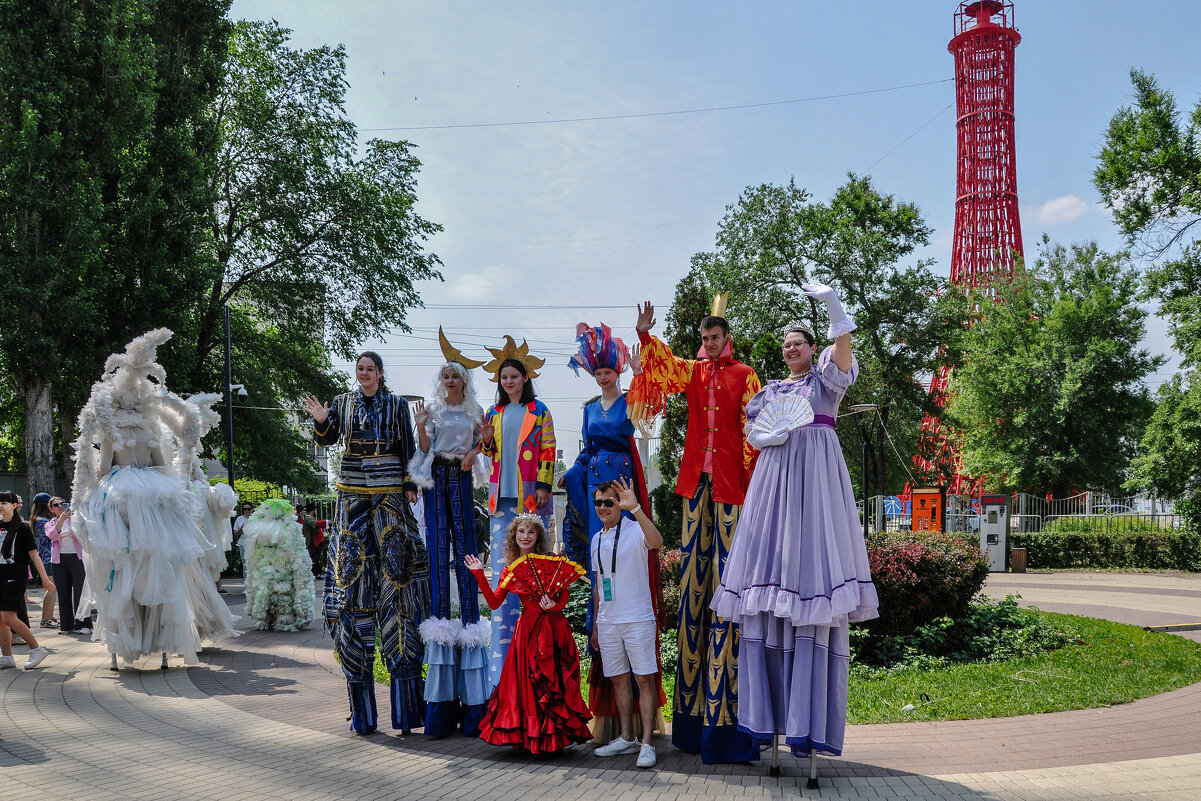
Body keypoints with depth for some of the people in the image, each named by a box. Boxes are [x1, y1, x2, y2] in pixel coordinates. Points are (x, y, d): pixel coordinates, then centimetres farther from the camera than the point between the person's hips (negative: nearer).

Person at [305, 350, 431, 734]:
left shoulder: (397, 405, 7)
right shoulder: (343, 403, 10)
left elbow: (408, 448, 6)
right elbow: (327, 439, 0)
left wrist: (409, 485, -1)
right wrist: (321, 422, -20)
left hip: (389, 491, -1)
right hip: (353, 493, 2)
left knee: (395, 570, -7)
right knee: (352, 568, -2)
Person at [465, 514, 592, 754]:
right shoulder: (510, 569, 9)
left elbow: (565, 589, -1)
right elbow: (494, 602, 6)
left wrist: (556, 605, -21)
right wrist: (479, 575, 2)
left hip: (554, 627, -2)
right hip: (528, 628, 2)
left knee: (554, 682, -3)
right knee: (528, 682, 1)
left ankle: (553, 735, 5)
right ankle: (529, 736, 10)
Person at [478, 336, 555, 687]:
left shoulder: (539, 412, 3)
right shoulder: (495, 413, 15)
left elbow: (548, 452, 0)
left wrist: (544, 486, -8)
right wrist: (486, 439, -1)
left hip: (530, 495, -4)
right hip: (502, 495, 4)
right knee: (502, 563, 2)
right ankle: (503, 642, 6)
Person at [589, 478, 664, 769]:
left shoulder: (634, 530, -6)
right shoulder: (597, 539, 14)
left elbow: (656, 542, -31)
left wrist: (635, 508, -43)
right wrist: (595, 624, 19)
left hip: (637, 619, -6)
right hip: (608, 622, 7)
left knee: (645, 679, -5)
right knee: (618, 679, 10)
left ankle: (647, 743, -4)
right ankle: (626, 738, 19)